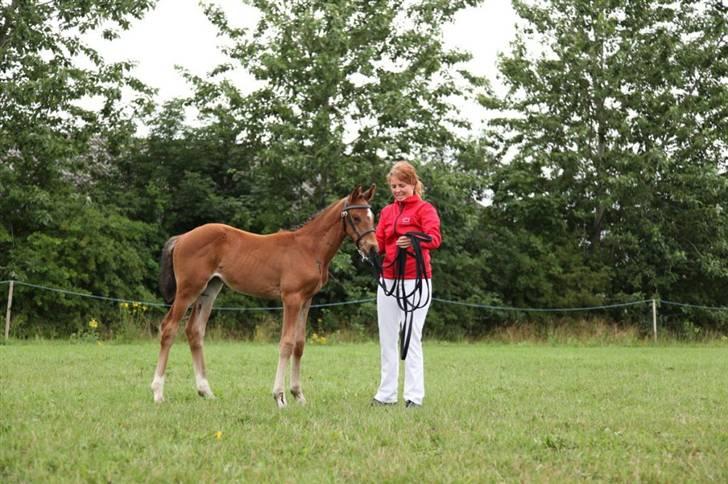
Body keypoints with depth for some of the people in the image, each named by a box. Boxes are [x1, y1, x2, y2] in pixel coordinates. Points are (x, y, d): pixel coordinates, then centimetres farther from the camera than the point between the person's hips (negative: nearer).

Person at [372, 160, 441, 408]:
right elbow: (379, 243, 10)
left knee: (412, 338, -4)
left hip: (415, 281, -6)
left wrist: (413, 241, -42)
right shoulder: (387, 212, 13)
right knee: (387, 338, 10)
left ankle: (414, 396, -1)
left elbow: (435, 238, -22)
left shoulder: (424, 209, -5)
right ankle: (386, 394, 18)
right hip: (388, 280, 6)